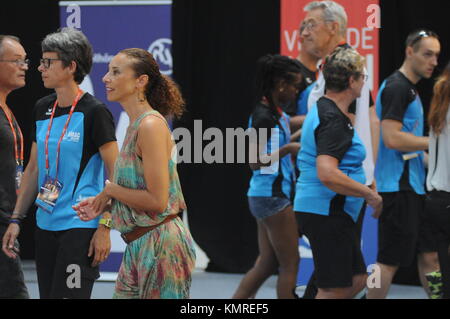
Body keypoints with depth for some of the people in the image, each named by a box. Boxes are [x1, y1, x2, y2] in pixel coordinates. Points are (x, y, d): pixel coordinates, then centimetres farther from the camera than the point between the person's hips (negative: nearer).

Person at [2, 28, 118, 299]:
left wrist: (105, 227, -15)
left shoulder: (94, 112, -9)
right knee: (47, 294, 8)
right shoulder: (43, 109, 11)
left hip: (81, 226, -7)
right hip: (46, 225, 7)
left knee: (68, 295, -12)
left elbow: (116, 175, -10)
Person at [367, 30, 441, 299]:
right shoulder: (396, 87, -13)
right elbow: (392, 138, -22)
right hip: (398, 187, -10)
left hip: (414, 186, 10)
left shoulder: (410, 89, 18)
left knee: (430, 256, 10)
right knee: (390, 261, -6)